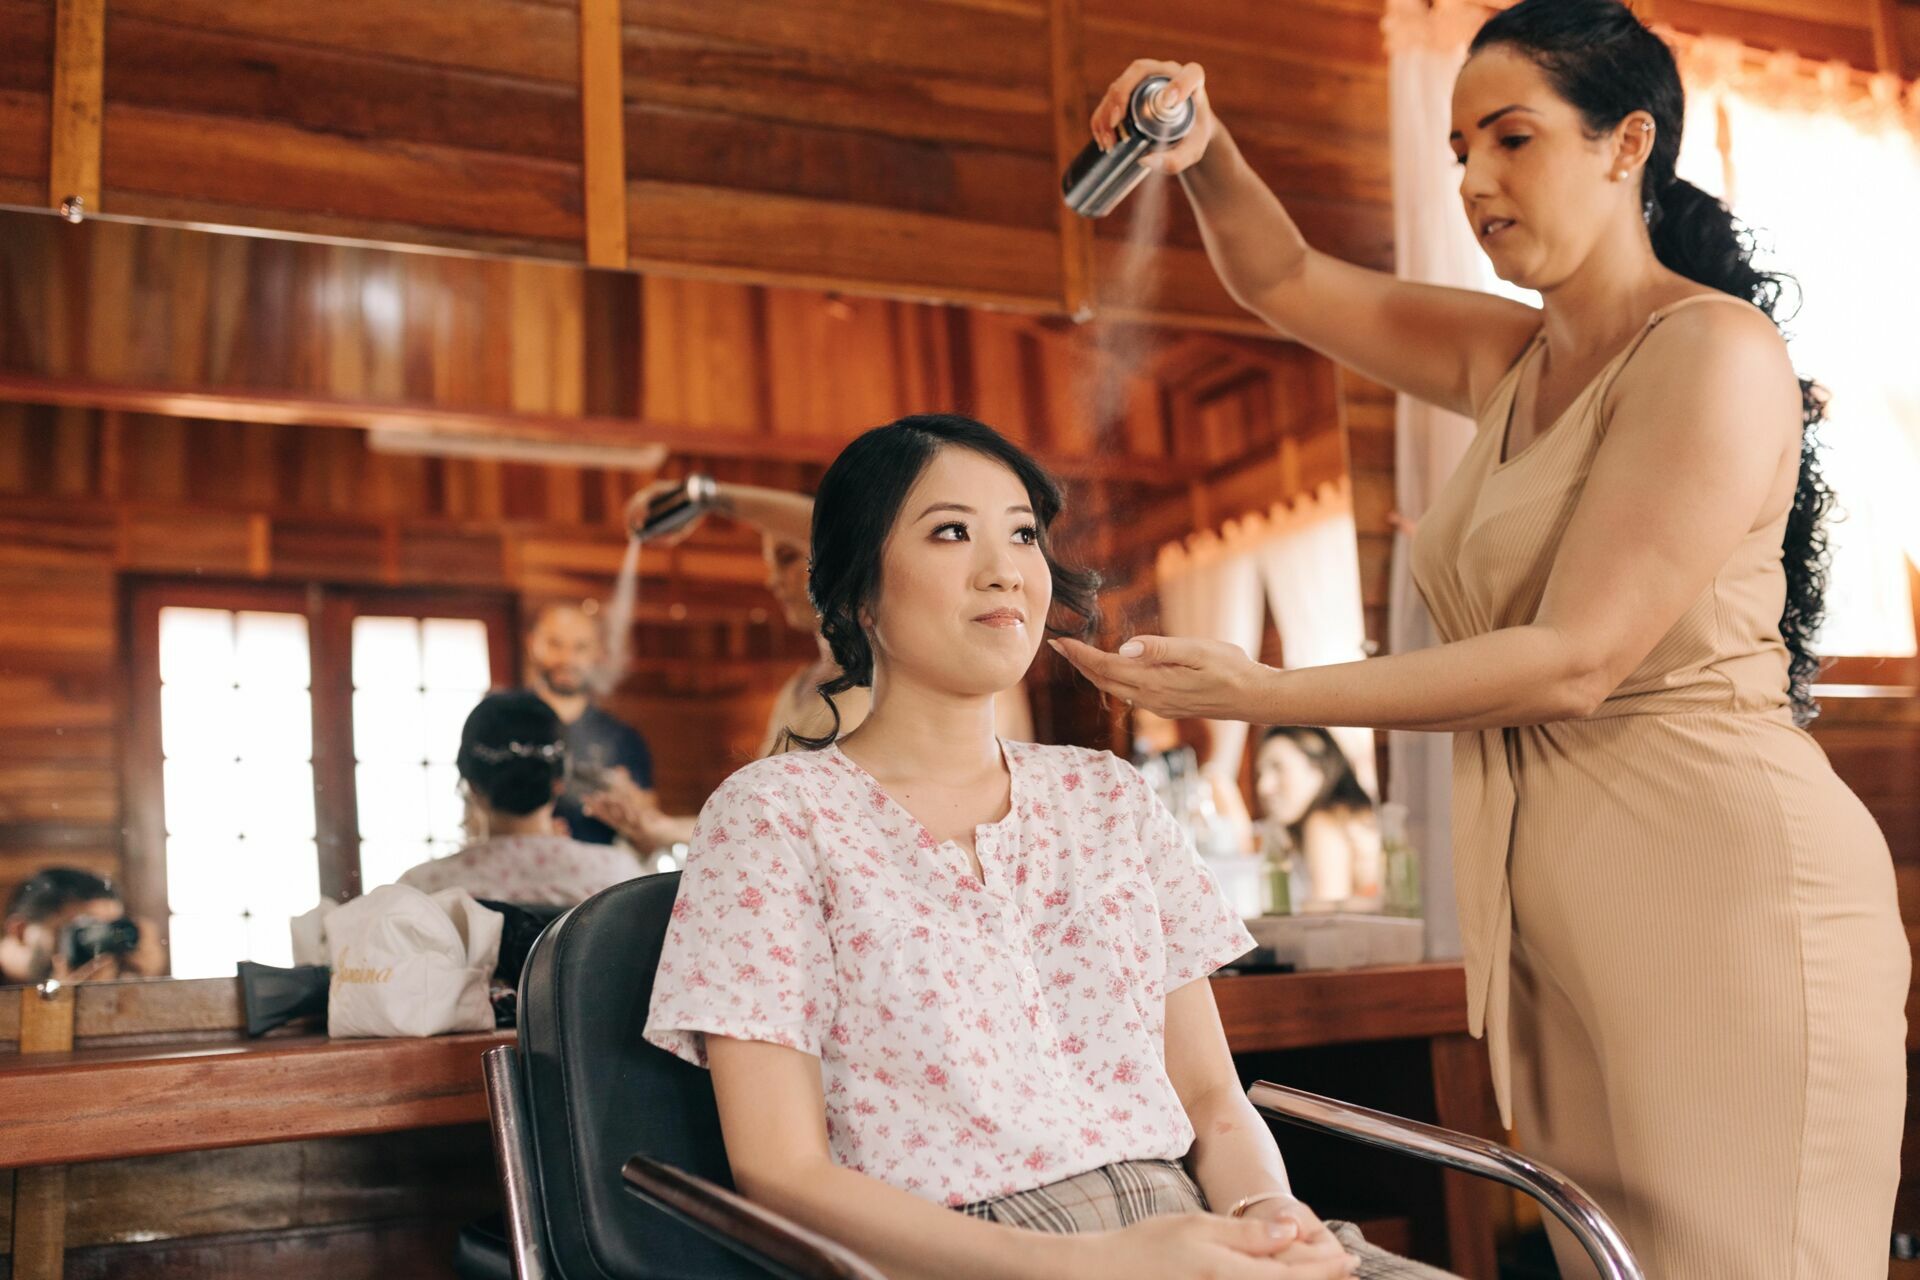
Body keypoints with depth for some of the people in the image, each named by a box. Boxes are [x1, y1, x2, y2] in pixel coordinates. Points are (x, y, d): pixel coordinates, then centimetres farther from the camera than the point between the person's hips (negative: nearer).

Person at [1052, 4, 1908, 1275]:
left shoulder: (1713, 351, -10)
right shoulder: (1517, 360, 14)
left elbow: (1575, 660, -18)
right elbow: (1288, 281, 21)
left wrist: (1263, 692, -21)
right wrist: (1206, 159, -1)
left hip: (1721, 892, -7)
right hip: (1560, 919, 8)